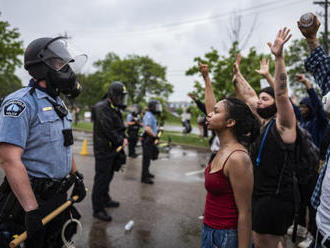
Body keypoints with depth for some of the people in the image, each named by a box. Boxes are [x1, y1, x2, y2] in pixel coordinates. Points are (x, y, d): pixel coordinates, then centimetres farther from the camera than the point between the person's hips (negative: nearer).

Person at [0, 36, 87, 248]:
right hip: (31, 197, -8)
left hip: (60, 196, 8)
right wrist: (32, 210, -28)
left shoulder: (58, 104, 11)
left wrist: (76, 176, 19)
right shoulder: (20, 103, -18)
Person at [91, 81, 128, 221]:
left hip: (113, 150, 10)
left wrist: (123, 139, -1)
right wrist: (121, 141, -12)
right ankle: (98, 209, 4)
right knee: (101, 179, -4)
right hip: (103, 150, -10)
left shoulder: (115, 109, 15)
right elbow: (108, 130, -23)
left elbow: (120, 128, 18)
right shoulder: (102, 108, -17)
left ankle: (105, 199, 38)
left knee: (108, 177, 21)